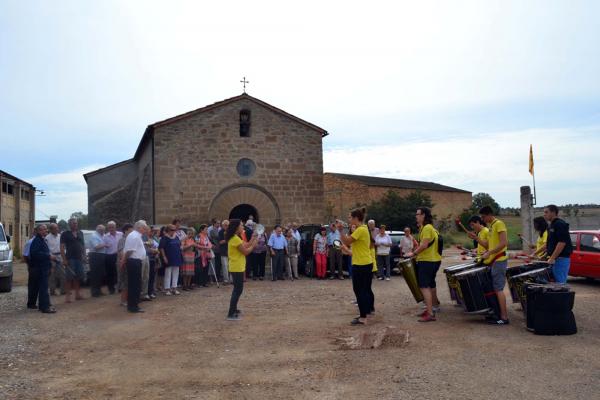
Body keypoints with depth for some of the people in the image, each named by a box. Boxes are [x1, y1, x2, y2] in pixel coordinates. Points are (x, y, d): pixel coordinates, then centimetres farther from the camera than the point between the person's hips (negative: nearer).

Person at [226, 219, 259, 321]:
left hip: (237, 267, 11)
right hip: (237, 268, -11)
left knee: (237, 289, 20)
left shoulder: (234, 238, 12)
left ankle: (234, 309, 31)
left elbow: (244, 247, 14)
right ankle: (231, 314, -8)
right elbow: (245, 252, -17)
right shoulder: (235, 239, -19)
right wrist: (253, 244, -4)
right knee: (238, 290, -8)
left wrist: (251, 241, 10)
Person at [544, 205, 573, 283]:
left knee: (560, 283, -7)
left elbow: (562, 243, -21)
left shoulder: (560, 224, -13)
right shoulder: (552, 225, 17)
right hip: (555, 259, 10)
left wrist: (552, 258, -22)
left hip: (561, 259, -10)